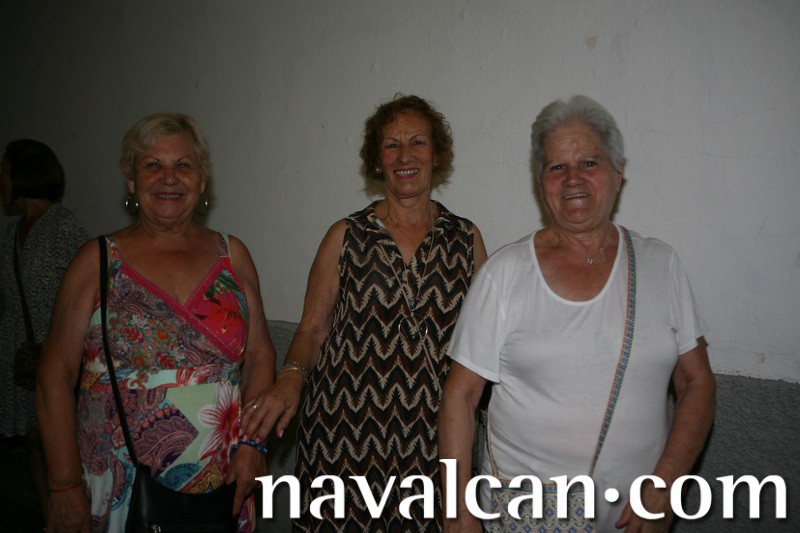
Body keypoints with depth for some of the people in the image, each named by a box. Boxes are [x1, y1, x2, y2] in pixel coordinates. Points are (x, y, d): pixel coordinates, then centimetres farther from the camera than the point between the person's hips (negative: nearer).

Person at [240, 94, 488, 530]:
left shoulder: (467, 239, 4)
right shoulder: (346, 236, 1)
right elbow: (312, 328, 3)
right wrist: (291, 376, -14)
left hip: (433, 438, 1)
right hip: (346, 431, 0)